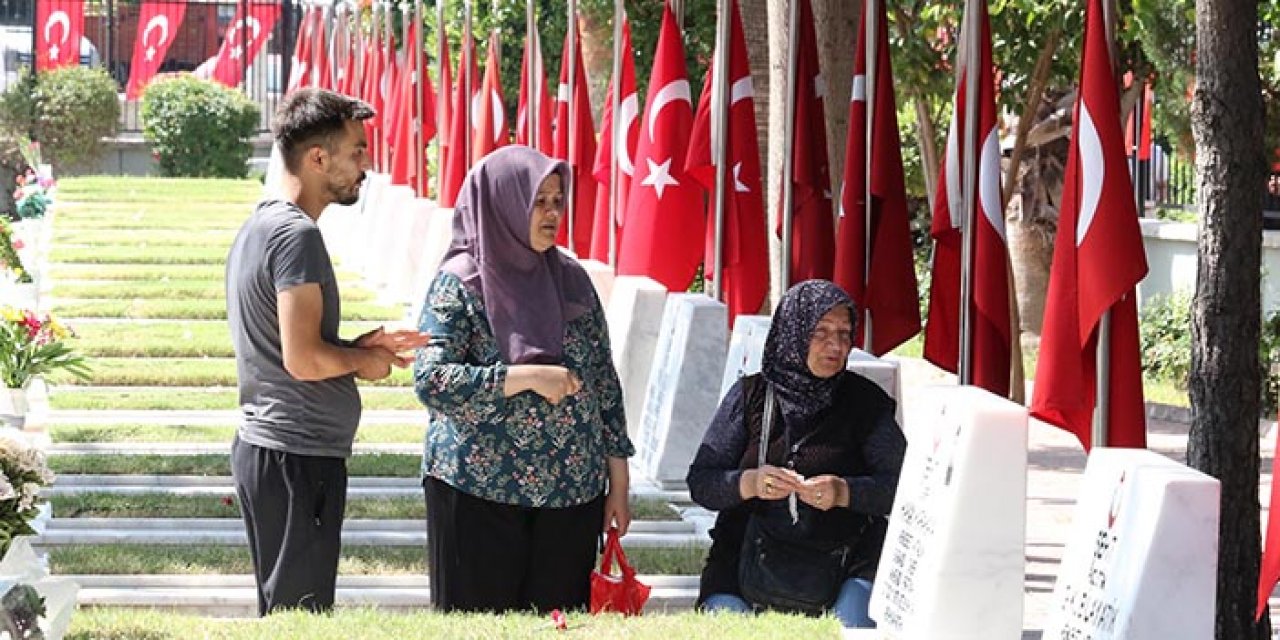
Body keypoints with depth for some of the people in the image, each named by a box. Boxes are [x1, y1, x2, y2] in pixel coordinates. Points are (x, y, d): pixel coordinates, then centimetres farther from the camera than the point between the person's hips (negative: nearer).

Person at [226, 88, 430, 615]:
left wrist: (361, 347, 12)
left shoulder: (259, 225, 15)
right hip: (300, 454, -10)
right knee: (302, 614, -5)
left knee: (279, 610, 15)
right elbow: (303, 360, -24)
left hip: (260, 447, 10)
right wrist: (363, 361, -5)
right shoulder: (297, 234, -16)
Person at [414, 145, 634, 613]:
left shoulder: (572, 279, 9)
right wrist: (528, 376, -19)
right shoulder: (460, 283, -4)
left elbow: (605, 381, 12)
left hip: (573, 495, 4)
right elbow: (431, 380, -15)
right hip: (480, 493, -4)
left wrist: (618, 481, 9)